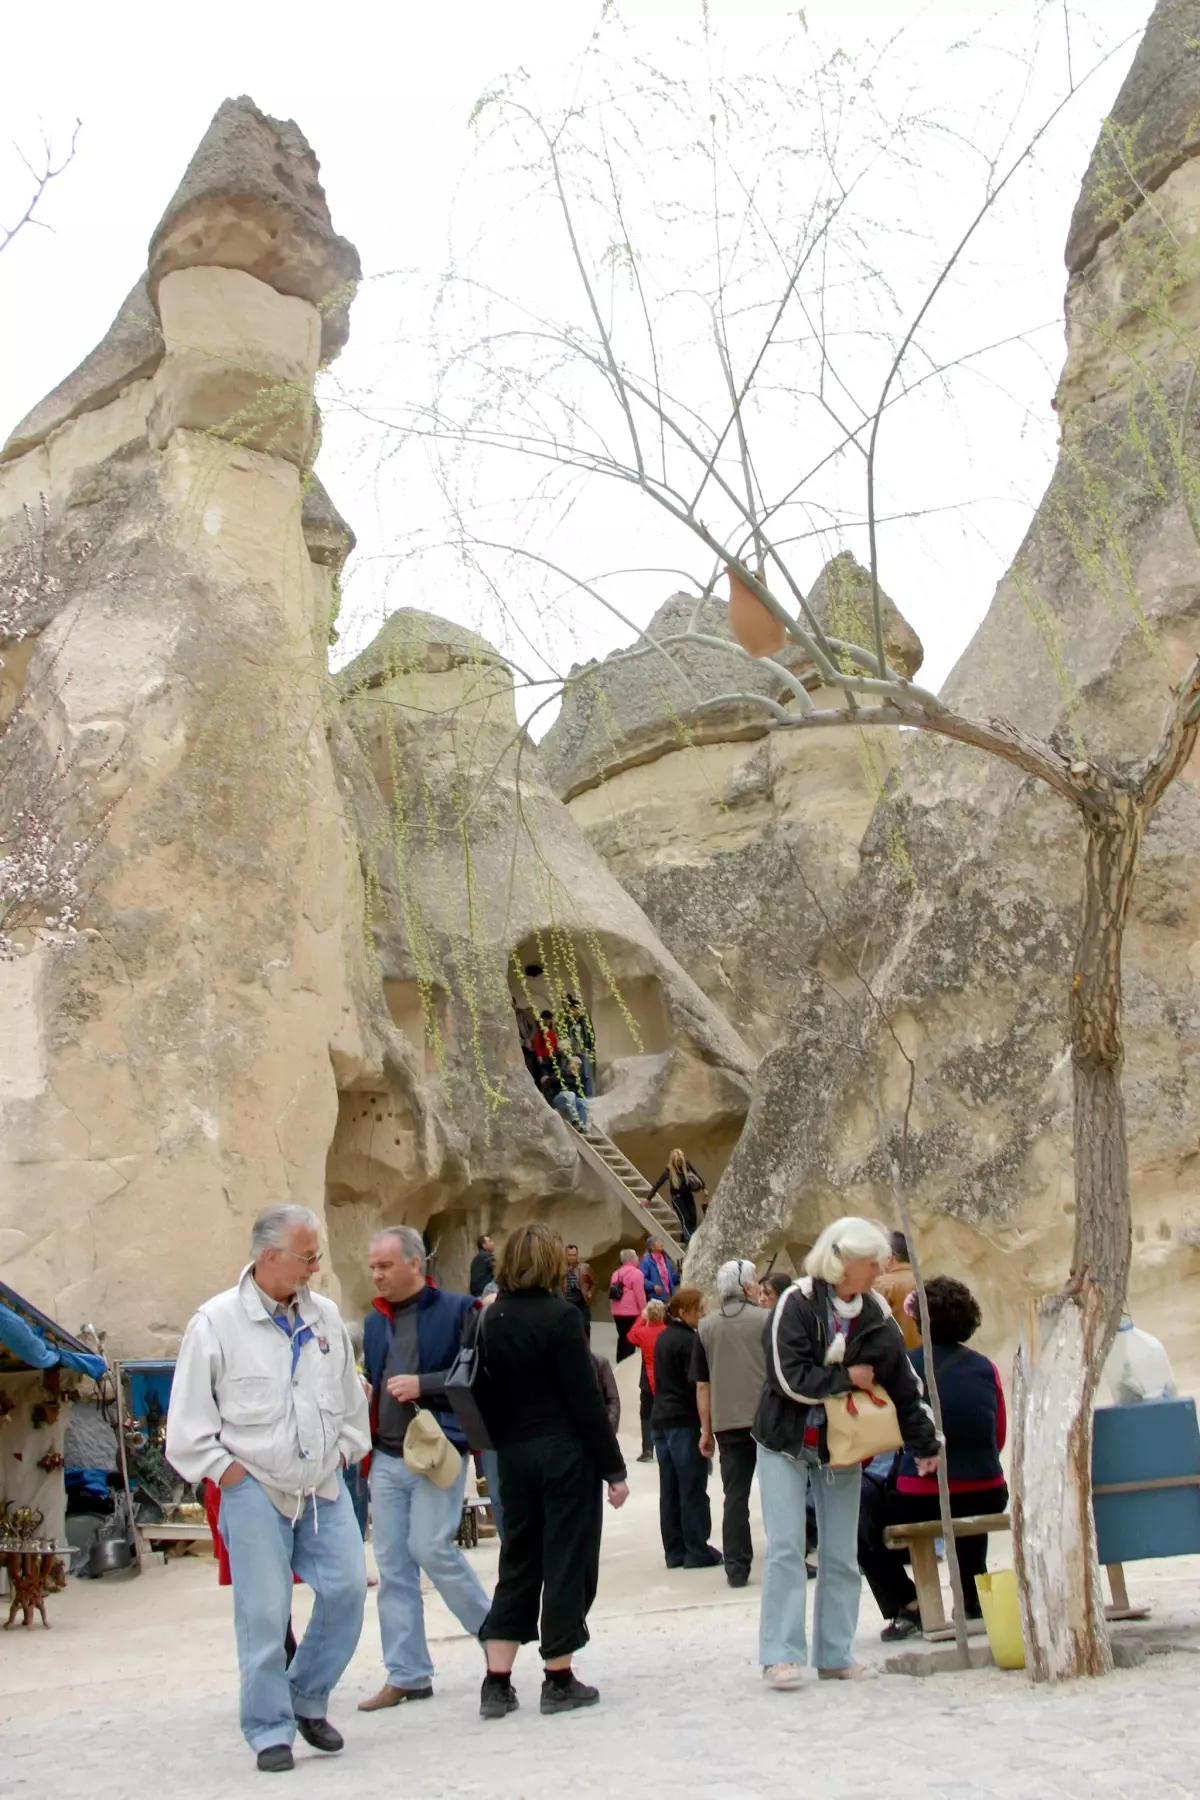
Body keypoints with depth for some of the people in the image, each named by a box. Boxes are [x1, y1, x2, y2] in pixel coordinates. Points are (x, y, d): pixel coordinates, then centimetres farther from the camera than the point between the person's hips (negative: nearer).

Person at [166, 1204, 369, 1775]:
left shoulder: (325, 1315, 6)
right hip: (255, 1490, -4)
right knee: (264, 1613, -2)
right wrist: (222, 1467, -8)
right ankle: (270, 1731, 12)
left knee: (346, 1588, -2)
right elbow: (188, 1414, -6)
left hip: (324, 1485, 5)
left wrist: (345, 1446, 13)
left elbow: (350, 1392, 20)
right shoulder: (216, 1321, -9)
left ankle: (307, 1699, 20)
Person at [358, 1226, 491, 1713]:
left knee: (431, 1548, -12)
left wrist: (423, 1385, -17)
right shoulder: (375, 1321, 15)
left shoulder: (457, 1310, -5)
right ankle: (406, 1675, 13)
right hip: (386, 1456, 6)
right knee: (392, 1564, 5)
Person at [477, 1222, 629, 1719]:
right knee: (567, 1561, 4)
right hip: (565, 1454, -6)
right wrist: (613, 1468, -8)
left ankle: (497, 1682, 9)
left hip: (513, 1455, 6)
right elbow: (586, 1400, -13)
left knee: (518, 1562, 12)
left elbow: (484, 1394, 8)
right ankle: (559, 1681, 9)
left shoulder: (491, 1320, 5)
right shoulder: (559, 1316, -13)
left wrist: (500, 1448, 16)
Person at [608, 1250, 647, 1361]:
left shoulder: (616, 1273, 13)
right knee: (630, 1340, -4)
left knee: (622, 1339, 14)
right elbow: (640, 1294, -12)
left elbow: (612, 1293, 16)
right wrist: (644, 1311, -5)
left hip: (617, 1312, 7)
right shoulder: (636, 1273, -10)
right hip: (631, 1312, -7)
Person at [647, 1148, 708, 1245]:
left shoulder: (686, 1165, -10)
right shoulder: (669, 1170, -19)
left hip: (688, 1195, 4)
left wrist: (704, 1188, 1)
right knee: (685, 1219, -18)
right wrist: (648, 1198, -21)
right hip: (677, 1197, -4)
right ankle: (689, 1242, -21)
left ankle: (684, 1239, 12)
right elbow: (658, 1184, -19)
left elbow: (696, 1175, 3)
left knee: (693, 1219, -3)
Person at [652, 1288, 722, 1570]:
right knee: (693, 1488, -1)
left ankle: (675, 1551, 10)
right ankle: (697, 1551, 3)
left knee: (669, 1489, 8)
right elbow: (697, 1384, -17)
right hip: (685, 1422, -8)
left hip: (661, 1420, 8)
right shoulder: (689, 1340, -14)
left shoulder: (663, 1338, 12)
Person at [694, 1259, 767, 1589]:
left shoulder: (706, 1326, 4)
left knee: (735, 1494, 6)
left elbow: (702, 1384, 6)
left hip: (729, 1421, 2)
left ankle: (736, 1568, 4)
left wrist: (706, 1429, 12)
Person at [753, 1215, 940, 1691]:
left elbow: (903, 1386, 6)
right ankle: (780, 1656, -5)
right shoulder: (796, 1304, -14)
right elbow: (790, 1377, -23)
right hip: (785, 1445, -4)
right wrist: (846, 1378, -14)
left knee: (841, 1556, 6)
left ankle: (836, 1655, 14)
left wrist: (924, 1444, 5)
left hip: (841, 1449, 5)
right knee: (785, 1549, -8)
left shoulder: (877, 1316, 1)